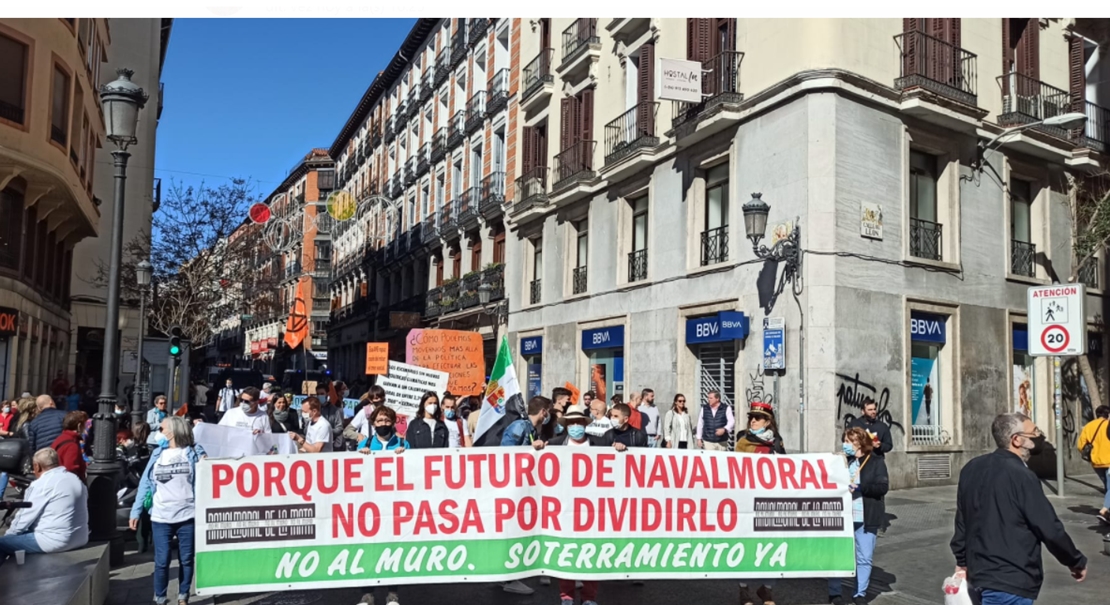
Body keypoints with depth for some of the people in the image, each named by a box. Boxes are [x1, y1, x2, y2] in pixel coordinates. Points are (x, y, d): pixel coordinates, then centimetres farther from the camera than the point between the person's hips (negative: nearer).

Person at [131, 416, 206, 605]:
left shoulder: (194, 452, 1)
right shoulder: (157, 454, 8)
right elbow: (145, 483, 9)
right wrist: (135, 512, 6)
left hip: (188, 516, -2)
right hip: (161, 517, 2)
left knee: (186, 559, 8)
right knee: (162, 561, 1)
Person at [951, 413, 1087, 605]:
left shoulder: (972, 468, 5)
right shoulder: (1021, 476, -18)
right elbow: (1049, 529, -14)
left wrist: (963, 561, 23)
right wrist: (1077, 562, 3)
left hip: (980, 572, 8)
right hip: (1010, 580, -8)